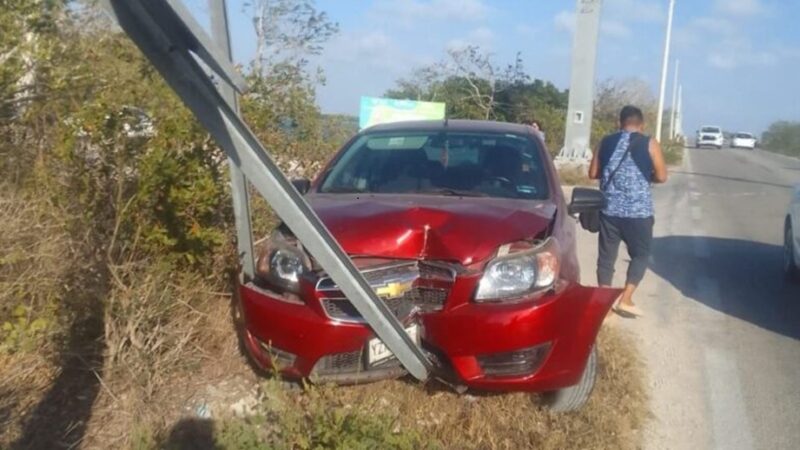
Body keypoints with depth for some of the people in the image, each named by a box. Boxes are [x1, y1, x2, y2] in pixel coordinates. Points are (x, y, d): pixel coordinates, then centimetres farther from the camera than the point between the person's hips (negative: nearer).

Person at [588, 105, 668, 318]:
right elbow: (661, 176, -1)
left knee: (606, 255, 10)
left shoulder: (605, 142, 6)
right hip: (638, 210, -2)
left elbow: (593, 173, 8)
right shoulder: (650, 144, -1)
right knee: (640, 254, 14)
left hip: (609, 209, 3)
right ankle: (625, 300, 8)